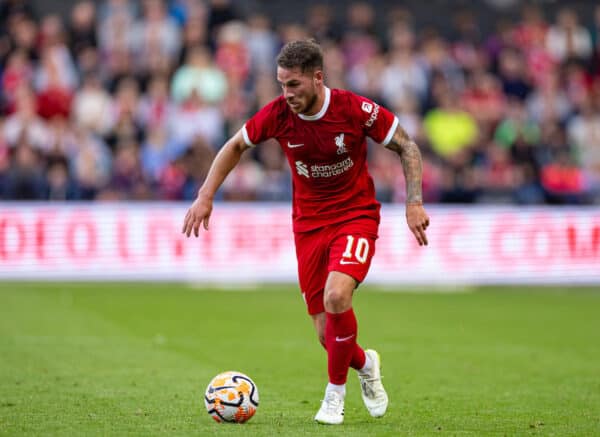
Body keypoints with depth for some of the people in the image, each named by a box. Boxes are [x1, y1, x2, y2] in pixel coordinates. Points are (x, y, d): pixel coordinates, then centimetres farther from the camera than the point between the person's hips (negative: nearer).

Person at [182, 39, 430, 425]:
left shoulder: (355, 109, -18)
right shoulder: (278, 114, -11)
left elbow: (407, 147, -6)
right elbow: (235, 146, 7)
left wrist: (415, 202, -15)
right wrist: (206, 197, 0)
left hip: (356, 216, -3)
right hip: (308, 223, 3)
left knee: (336, 297, -29)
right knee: (327, 335, 0)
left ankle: (336, 390, -5)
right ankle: (365, 364, 37)